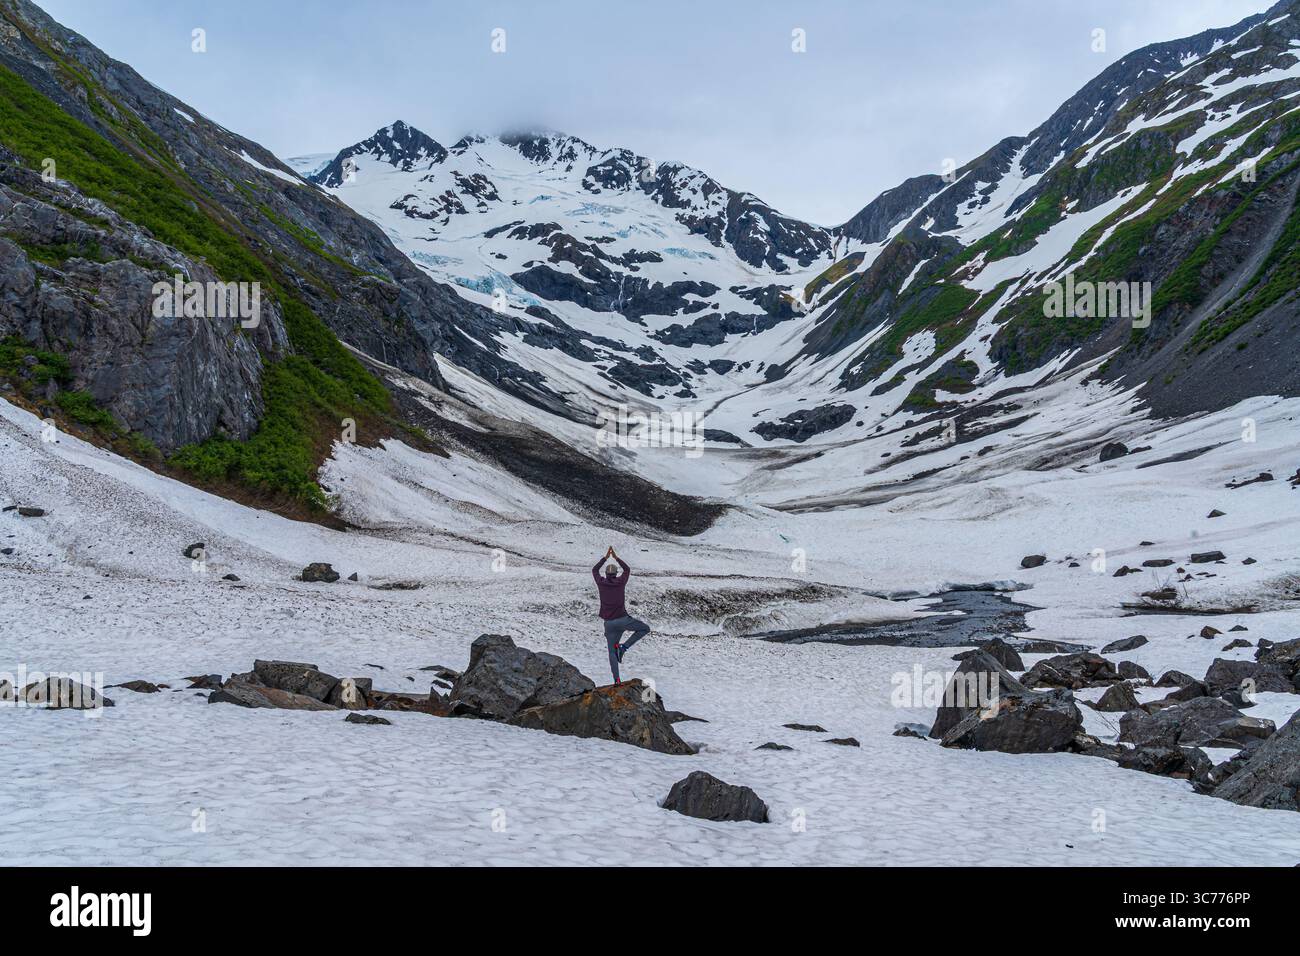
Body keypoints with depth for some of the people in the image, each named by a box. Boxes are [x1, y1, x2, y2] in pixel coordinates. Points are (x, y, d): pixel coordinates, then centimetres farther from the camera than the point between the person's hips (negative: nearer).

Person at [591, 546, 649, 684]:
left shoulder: (601, 583, 0)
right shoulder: (620, 582, -3)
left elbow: (594, 570, 20)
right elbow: (627, 569, 18)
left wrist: (605, 557, 24)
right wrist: (616, 557, 25)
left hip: (609, 623, 3)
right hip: (622, 619, -3)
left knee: (612, 652, 10)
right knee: (645, 628, 15)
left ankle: (616, 679, 1)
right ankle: (624, 646, 1)